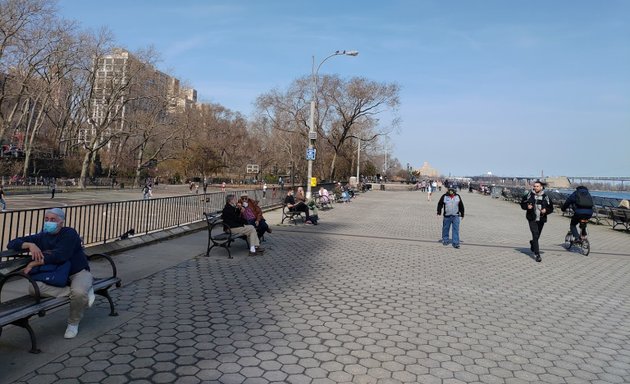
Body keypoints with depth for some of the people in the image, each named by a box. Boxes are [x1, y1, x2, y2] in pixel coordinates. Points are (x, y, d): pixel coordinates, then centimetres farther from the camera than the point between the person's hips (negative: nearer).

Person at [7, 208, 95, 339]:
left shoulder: (69, 233, -11)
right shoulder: (41, 237, 7)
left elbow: (60, 255, -25)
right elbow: (11, 244, 6)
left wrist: (34, 263, -23)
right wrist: (30, 245, -14)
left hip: (78, 272, -5)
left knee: (79, 292, -36)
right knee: (34, 287, -25)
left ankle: (73, 323, -4)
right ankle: (83, 293, -22)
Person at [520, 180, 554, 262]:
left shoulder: (545, 197, 1)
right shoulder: (529, 195, -3)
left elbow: (551, 208, 7)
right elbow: (522, 203, 7)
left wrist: (546, 210, -13)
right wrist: (527, 206, -12)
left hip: (541, 219, 3)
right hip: (532, 219, -2)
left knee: (537, 236, 15)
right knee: (535, 235, -12)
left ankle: (532, 243, 50)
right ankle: (537, 254, -11)